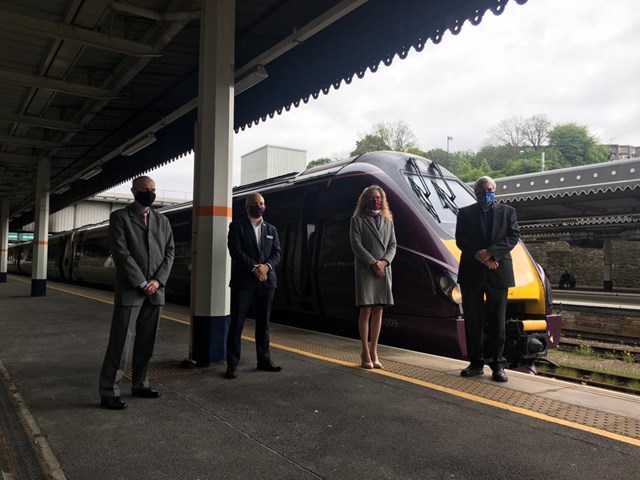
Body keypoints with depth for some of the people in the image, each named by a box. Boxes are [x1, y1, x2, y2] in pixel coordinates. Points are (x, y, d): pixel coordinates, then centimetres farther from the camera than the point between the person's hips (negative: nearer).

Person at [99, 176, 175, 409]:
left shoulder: (162, 220, 15)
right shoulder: (120, 217, 0)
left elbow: (169, 252, 9)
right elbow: (121, 253, -9)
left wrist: (158, 280, -6)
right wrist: (142, 283, -13)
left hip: (155, 290, 5)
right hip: (130, 290, -5)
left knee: (146, 342, 10)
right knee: (120, 342, -4)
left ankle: (140, 385, 22)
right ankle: (109, 392, 5)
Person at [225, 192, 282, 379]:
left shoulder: (271, 229, 17)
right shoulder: (237, 226, 4)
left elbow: (277, 253, 8)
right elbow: (235, 251, -8)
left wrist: (266, 266, -12)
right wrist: (254, 268, -16)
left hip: (266, 281, 4)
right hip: (243, 281, -4)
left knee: (263, 323, 9)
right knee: (236, 323, -3)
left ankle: (264, 360, 18)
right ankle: (232, 364, 2)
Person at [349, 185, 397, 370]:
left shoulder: (388, 220, 17)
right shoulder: (357, 220, 4)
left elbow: (392, 245, 11)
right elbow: (357, 245, -5)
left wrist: (384, 262, -7)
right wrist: (373, 264, -13)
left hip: (384, 270, 4)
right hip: (365, 270, -4)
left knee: (378, 311, 5)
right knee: (366, 311, -3)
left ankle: (374, 352, 11)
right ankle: (365, 353, 4)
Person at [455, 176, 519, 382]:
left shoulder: (507, 212, 11)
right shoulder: (465, 213, 9)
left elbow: (513, 237, -1)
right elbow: (460, 240, -1)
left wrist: (490, 252, -14)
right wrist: (481, 258, -12)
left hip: (498, 273, 0)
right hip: (471, 273, 0)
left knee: (497, 321, 2)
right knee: (473, 320, 4)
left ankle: (497, 364, 9)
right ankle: (476, 363, 13)